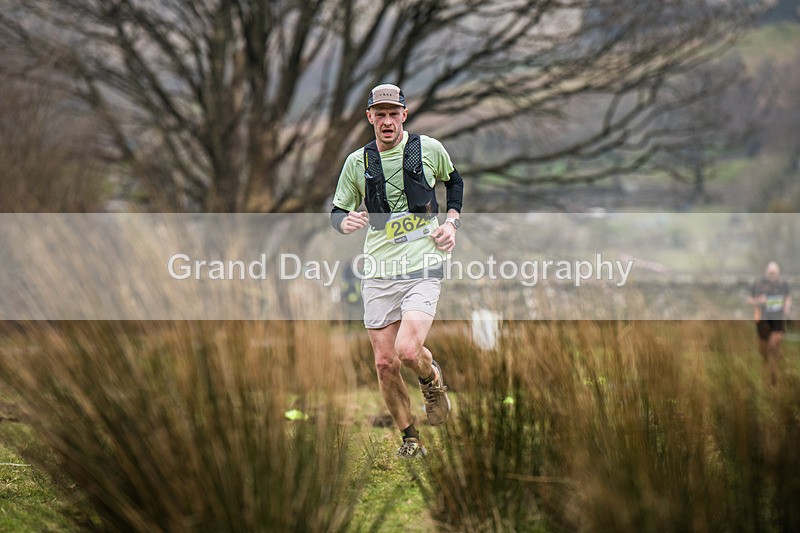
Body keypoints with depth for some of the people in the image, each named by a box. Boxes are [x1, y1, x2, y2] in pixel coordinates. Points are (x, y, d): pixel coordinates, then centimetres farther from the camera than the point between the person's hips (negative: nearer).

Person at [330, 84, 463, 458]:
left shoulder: (429, 149, 2)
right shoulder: (357, 162, 4)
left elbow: (454, 181, 22)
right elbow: (338, 212, 13)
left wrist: (452, 222, 7)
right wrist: (345, 222, -11)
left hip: (423, 268, -3)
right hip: (378, 273, 3)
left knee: (408, 351, -21)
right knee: (384, 363, 1)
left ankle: (432, 378, 14)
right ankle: (409, 438, 19)